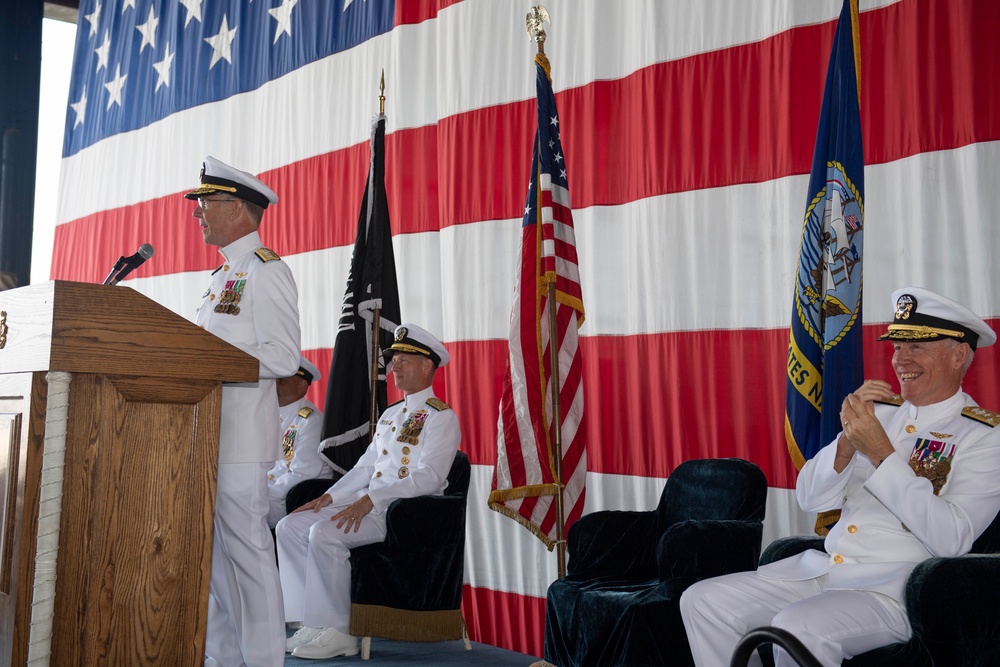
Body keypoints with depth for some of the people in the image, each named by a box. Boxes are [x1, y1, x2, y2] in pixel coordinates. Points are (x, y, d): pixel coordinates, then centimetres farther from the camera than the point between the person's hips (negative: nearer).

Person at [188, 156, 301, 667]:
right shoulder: (224, 275, 21)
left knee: (245, 547, -4)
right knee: (212, 550, 13)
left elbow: (282, 358, -17)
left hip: (241, 434, -9)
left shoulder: (266, 270, -8)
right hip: (209, 430, 10)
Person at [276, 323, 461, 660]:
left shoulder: (441, 417, -7)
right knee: (291, 526, -3)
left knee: (324, 533, -28)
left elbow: (429, 477, -19)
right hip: (368, 504, 9)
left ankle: (339, 632, -16)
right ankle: (314, 623, -2)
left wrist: (370, 500, -26)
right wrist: (330, 496, 7)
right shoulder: (390, 414, 22)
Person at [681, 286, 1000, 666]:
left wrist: (881, 452, -19)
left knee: (796, 628, -34)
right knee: (701, 601, -5)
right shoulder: (880, 411, 13)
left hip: (893, 590, -6)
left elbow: (951, 539, -18)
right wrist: (848, 439, -10)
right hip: (821, 569, 7)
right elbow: (810, 499, 7)